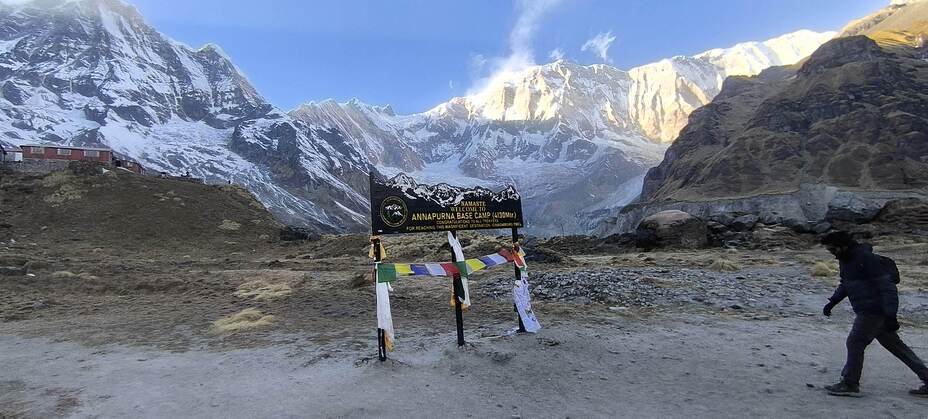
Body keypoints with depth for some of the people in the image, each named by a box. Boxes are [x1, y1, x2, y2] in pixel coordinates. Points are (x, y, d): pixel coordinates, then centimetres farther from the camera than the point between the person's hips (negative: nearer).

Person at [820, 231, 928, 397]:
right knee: (896, 346, 16)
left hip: (874, 311, -9)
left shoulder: (868, 259, -19)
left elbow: (887, 287, -21)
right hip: (866, 311, 10)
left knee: (855, 343, -5)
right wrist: (832, 302, 14)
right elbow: (845, 284, 24)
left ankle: (850, 384, 4)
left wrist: (890, 315, -24)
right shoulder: (845, 260, 10)